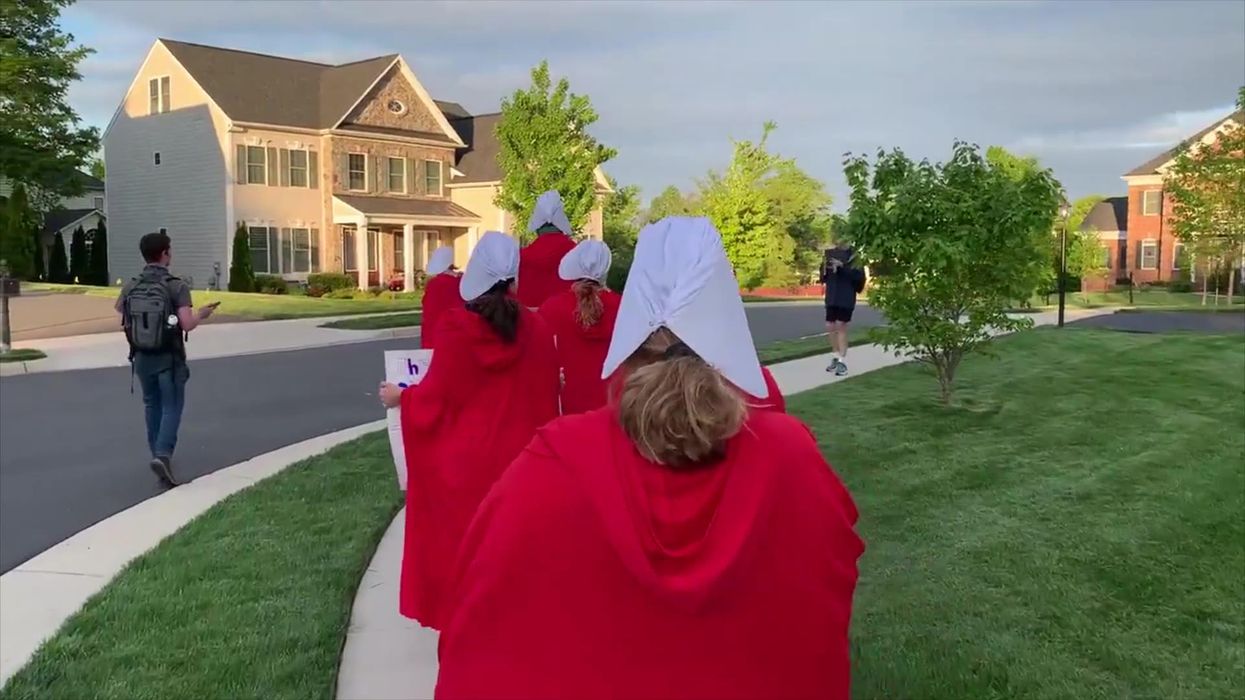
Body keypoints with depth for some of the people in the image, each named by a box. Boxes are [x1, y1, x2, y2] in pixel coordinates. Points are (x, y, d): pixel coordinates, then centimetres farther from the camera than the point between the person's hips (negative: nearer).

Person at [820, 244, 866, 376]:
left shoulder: (853, 255, -5)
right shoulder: (830, 253, 10)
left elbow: (858, 275, -16)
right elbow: (823, 278, 14)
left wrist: (842, 266, -23)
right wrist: (824, 269, -7)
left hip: (846, 298, -5)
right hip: (831, 297, 5)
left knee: (841, 327, -6)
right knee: (830, 327, 8)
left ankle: (842, 361, 1)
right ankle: (835, 357, 25)